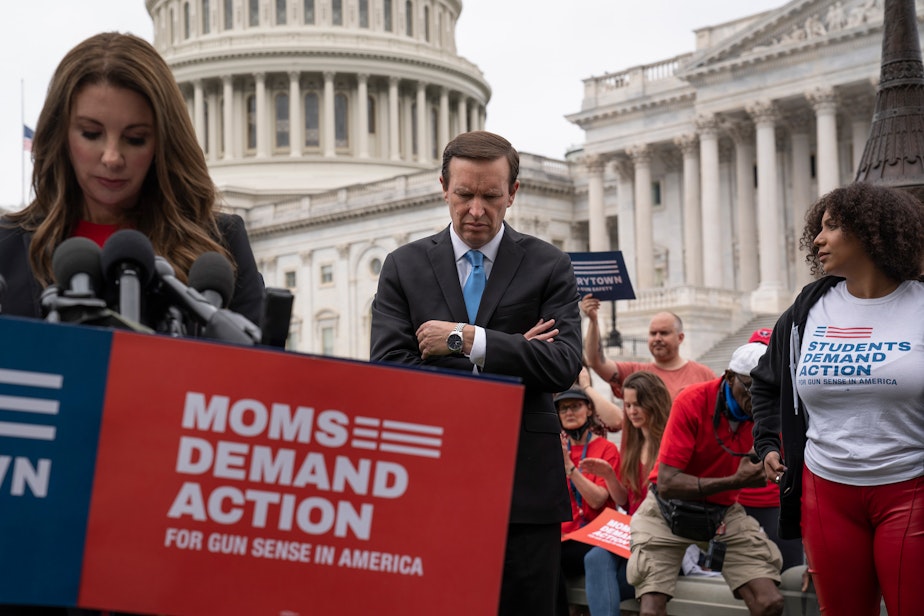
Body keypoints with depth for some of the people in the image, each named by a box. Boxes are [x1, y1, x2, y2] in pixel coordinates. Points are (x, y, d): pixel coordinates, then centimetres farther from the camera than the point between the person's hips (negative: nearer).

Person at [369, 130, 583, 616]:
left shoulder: (548, 267, 6)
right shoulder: (403, 267, 8)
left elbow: (565, 365, -6)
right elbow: (386, 370, -4)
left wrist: (469, 340, -15)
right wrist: (512, 354, -9)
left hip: (525, 485, 0)